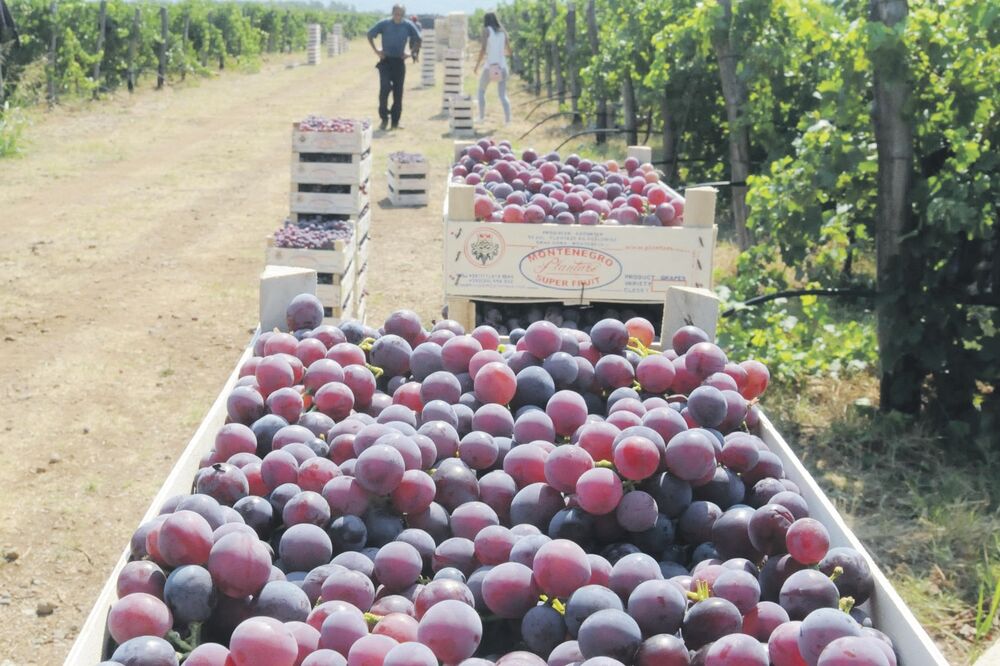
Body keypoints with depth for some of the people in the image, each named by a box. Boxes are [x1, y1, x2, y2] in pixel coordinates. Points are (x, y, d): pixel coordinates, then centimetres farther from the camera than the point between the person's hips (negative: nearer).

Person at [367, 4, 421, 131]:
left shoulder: (408, 26, -3)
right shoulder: (384, 24, -7)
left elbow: (418, 39, 12)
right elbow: (370, 35, 4)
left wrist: (412, 52, 2)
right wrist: (376, 51, -1)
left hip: (399, 61, 2)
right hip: (385, 60, -2)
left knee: (398, 92, 3)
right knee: (384, 88, -15)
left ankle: (395, 121, 12)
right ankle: (384, 118, -2)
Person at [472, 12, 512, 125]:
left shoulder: (487, 30, -2)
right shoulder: (503, 32, 11)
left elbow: (483, 49, -11)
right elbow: (509, 51, 14)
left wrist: (477, 65, -4)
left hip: (490, 66, -3)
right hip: (502, 66, 3)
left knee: (481, 90, 18)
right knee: (502, 95, 3)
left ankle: (482, 117, 16)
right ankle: (508, 118, -16)